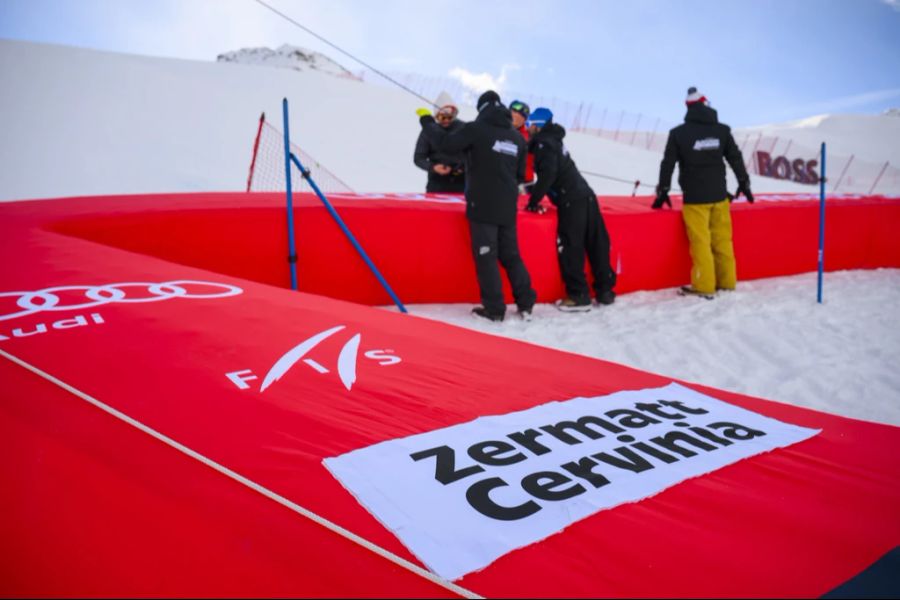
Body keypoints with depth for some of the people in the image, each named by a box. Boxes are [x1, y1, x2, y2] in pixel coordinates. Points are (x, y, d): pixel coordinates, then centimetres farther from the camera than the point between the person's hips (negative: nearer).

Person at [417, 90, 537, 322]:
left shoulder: (476, 129, -8)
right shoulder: (517, 138, 11)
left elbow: (445, 143, -9)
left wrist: (427, 121, 6)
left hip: (482, 205, -5)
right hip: (507, 207, 6)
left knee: (486, 257, 0)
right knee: (511, 255, 15)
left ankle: (494, 309, 1)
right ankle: (526, 304, 15)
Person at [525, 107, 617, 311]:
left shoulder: (544, 143, -5)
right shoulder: (553, 140, 23)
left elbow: (548, 175, -18)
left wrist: (533, 201, -11)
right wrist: (536, 196, 25)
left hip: (571, 202, -9)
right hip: (585, 196, 9)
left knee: (570, 248, -6)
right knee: (596, 245, 9)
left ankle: (578, 296, -5)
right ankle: (605, 290, 15)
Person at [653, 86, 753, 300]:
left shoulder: (678, 133, -5)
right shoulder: (722, 130, 2)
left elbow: (668, 164, -2)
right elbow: (736, 158, 9)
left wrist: (663, 192, 7)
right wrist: (744, 183, 21)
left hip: (695, 198, -3)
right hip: (719, 195, 3)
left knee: (700, 242, -1)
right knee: (722, 240, 11)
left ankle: (704, 286, 0)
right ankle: (726, 281, 18)